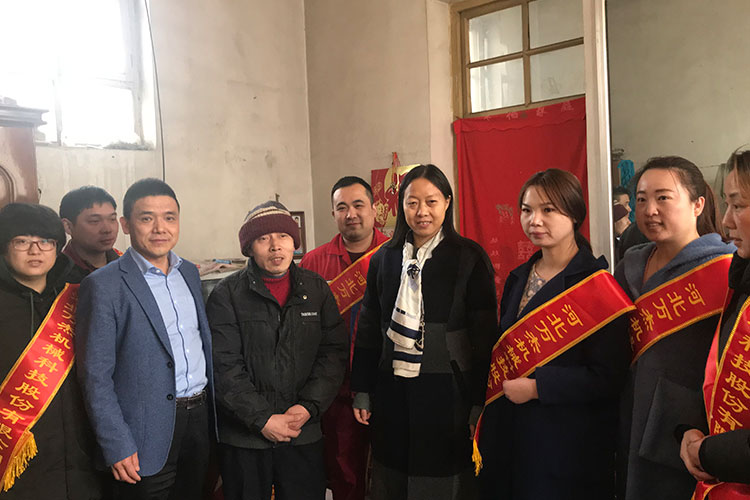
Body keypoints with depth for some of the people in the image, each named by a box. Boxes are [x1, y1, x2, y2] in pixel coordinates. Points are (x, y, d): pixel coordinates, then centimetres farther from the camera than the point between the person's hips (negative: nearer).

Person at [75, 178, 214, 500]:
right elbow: (95, 376, -12)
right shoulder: (103, 285, -11)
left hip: (200, 418, 6)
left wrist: (212, 410, 11)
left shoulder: (190, 272, 8)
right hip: (148, 434, -6)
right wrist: (117, 447, -14)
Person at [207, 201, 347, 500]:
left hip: (304, 435, 2)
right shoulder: (227, 295, -4)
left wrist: (308, 407, -10)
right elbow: (224, 366, -9)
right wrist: (263, 419, -14)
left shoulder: (316, 289, 4)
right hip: (243, 438, -2)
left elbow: (334, 352, 2)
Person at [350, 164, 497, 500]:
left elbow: (485, 335, -6)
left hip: (448, 393, -3)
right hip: (392, 391, 4)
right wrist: (362, 393, 8)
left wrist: (479, 404, -9)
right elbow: (368, 330, 10)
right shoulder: (384, 258, 6)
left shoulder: (469, 258, -5)